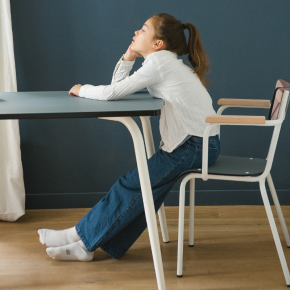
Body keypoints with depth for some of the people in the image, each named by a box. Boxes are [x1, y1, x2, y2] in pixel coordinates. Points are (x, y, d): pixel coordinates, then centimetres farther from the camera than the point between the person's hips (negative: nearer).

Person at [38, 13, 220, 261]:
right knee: (146, 190, 4)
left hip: (197, 145, -9)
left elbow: (111, 93, -16)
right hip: (193, 141, 9)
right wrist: (128, 58, 3)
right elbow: (118, 88, 15)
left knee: (133, 185, -6)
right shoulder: (165, 61, 16)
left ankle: (82, 236, 4)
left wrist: (82, 89, 2)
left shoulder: (159, 62, -14)